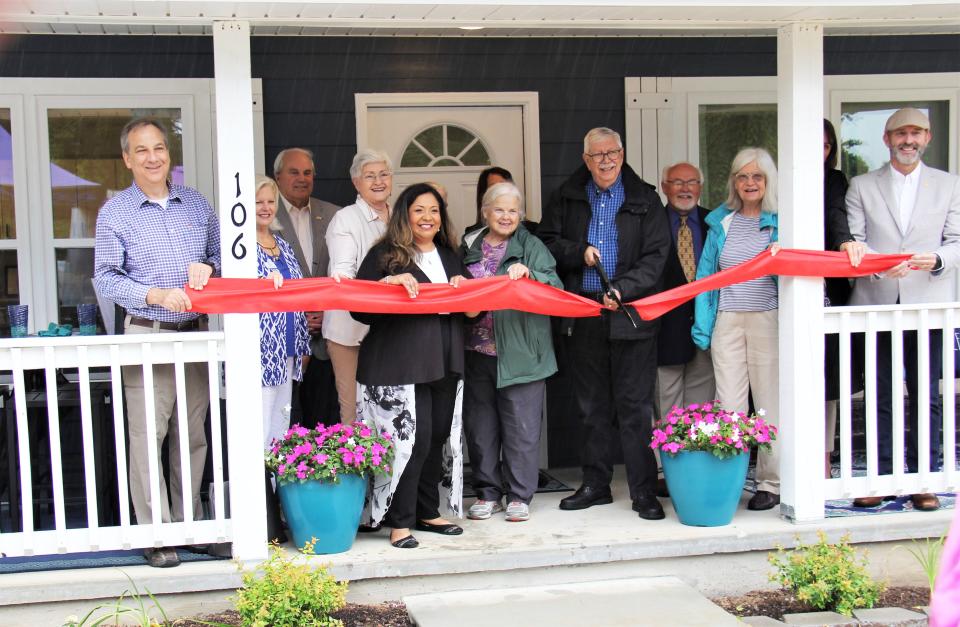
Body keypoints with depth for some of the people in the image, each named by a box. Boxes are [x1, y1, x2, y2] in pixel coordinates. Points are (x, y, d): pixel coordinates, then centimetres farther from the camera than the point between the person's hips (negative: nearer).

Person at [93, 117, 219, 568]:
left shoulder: (196, 204, 11)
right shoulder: (115, 212, 0)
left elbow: (220, 255, 19)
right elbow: (105, 278, -4)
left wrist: (209, 268, -5)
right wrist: (156, 295, -16)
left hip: (194, 333, 4)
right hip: (146, 335, -4)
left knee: (193, 433, 9)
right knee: (148, 436, -5)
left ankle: (189, 523, 20)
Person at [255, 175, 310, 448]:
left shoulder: (282, 244, 17)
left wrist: (302, 343, 20)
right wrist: (264, 281, -36)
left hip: (286, 350, 8)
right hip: (259, 351, -7)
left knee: (281, 424, 11)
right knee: (260, 428, -10)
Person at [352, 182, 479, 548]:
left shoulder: (450, 256, 19)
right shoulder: (385, 255, 1)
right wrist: (390, 282, -20)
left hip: (444, 363, 6)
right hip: (400, 363, -6)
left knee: (438, 437, 9)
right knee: (411, 438, -10)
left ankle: (427, 512, 22)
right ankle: (399, 521, 0)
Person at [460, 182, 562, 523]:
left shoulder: (531, 246, 2)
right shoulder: (469, 247, 12)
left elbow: (555, 287, -10)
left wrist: (528, 274, -25)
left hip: (519, 352, -3)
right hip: (477, 352, 4)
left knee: (521, 426, 0)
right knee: (480, 425, 9)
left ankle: (519, 495, 11)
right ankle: (487, 492, 22)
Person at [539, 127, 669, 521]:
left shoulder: (645, 200, 2)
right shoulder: (567, 198, 10)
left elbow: (655, 256, -4)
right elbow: (547, 242, 9)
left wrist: (623, 290, -17)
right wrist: (579, 253, -9)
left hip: (630, 314, -3)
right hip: (582, 315, 3)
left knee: (635, 406, -2)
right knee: (592, 406, 12)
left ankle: (644, 492, 5)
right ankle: (595, 485, 22)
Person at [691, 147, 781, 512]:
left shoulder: (781, 221, 4)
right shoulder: (721, 222, 13)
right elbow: (706, 274, 13)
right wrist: (702, 325, 6)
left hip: (768, 320, -2)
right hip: (727, 322, 3)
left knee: (769, 404, 1)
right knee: (728, 405, 1)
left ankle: (770, 483, 10)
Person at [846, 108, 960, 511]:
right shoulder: (861, 186, 9)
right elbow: (852, 243, 1)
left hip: (927, 305, 0)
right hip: (876, 306, 0)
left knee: (926, 397, 2)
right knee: (881, 397, 5)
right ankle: (881, 477, 12)